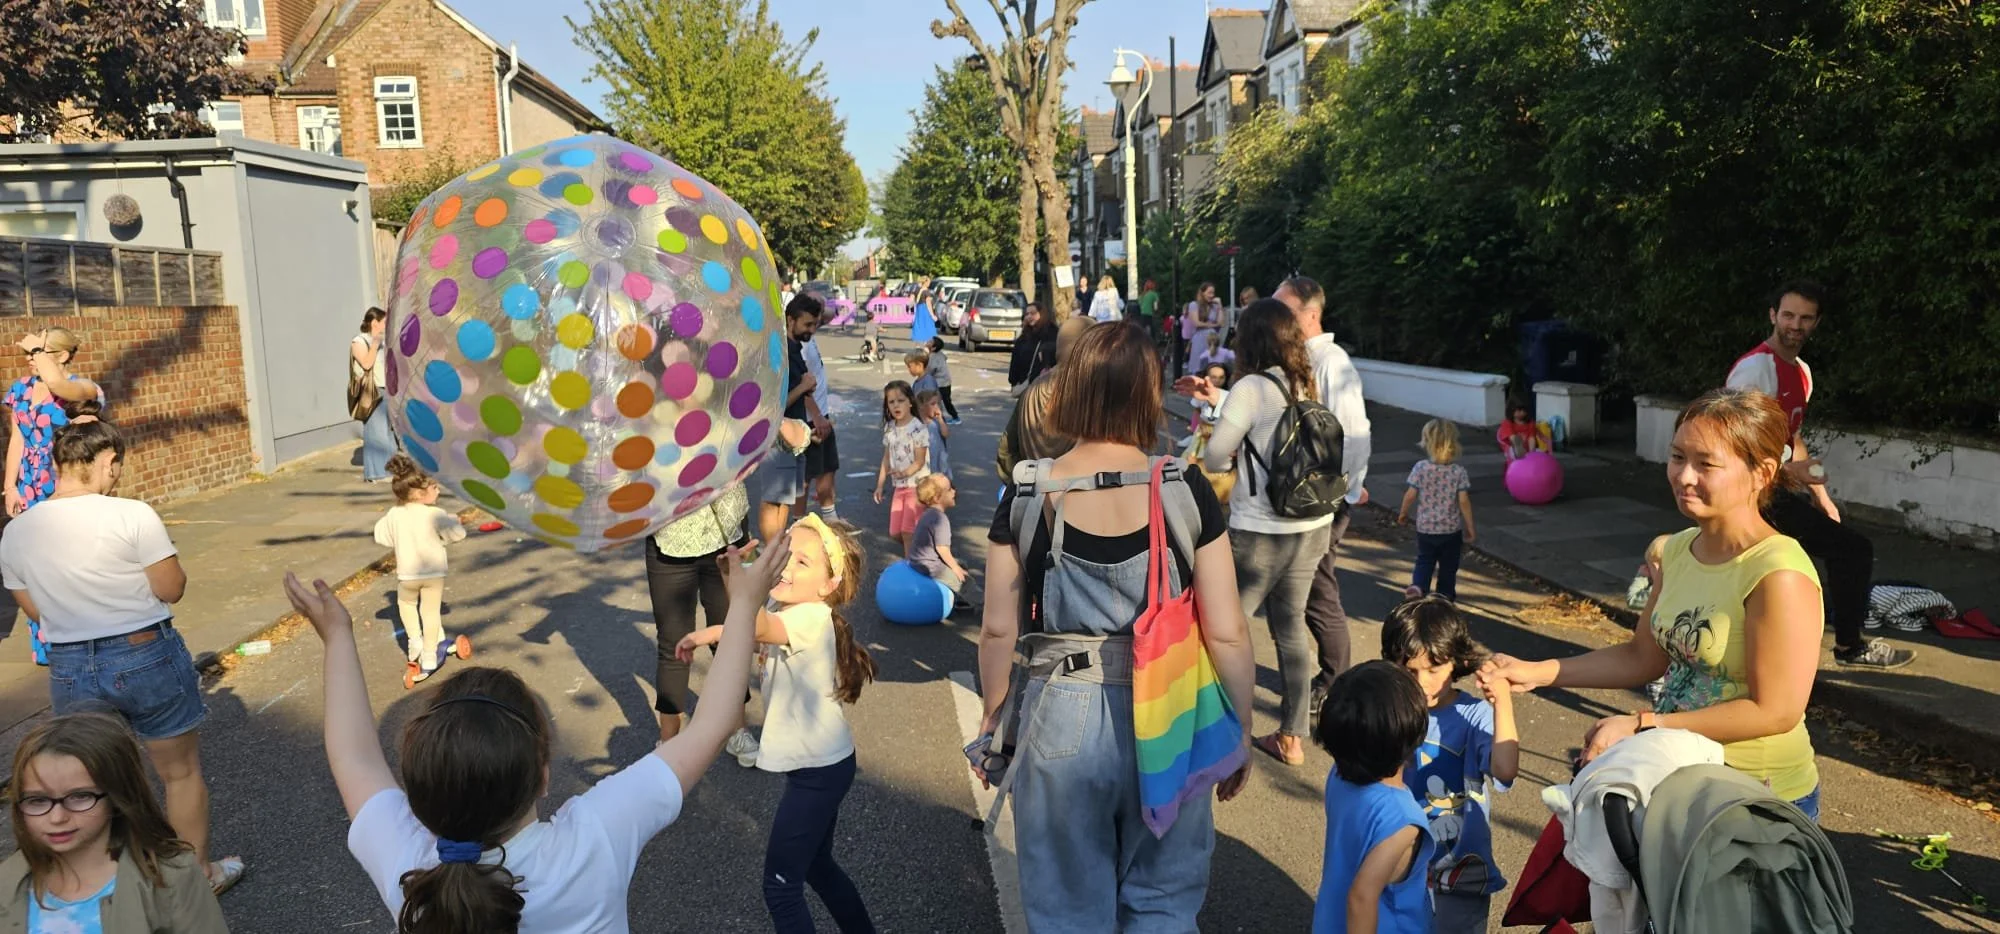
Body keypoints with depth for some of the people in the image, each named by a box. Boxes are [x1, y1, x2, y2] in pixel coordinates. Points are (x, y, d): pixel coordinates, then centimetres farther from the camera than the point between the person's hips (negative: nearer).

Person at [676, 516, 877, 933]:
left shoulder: (813, 618, -27)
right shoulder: (784, 612, 2)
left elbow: (757, 628, -45)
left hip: (818, 771, -10)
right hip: (819, 763, 10)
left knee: (781, 884, 0)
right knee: (817, 865, 25)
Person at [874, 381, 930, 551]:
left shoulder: (918, 429, -15)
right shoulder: (889, 428, 5)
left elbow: (919, 461, -17)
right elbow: (887, 458, 12)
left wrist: (903, 473, -34)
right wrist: (880, 485, 10)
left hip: (917, 485, -7)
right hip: (898, 486, 7)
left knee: (908, 530, -9)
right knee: (895, 532, 8)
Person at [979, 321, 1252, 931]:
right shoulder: (1187, 492, -10)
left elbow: (999, 631, -3)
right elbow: (1226, 635, -8)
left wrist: (994, 719, 13)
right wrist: (1238, 735, 6)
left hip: (1060, 721, 0)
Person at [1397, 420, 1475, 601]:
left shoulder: (1420, 467, -12)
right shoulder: (1459, 471, -12)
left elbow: (1411, 495, -11)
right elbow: (1463, 500, -13)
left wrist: (1403, 513, 9)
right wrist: (1470, 527, -3)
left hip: (1425, 527, 0)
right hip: (1451, 529, 0)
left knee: (1424, 560, 16)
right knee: (1448, 566, 15)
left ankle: (1418, 585, -7)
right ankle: (1445, 595, 24)